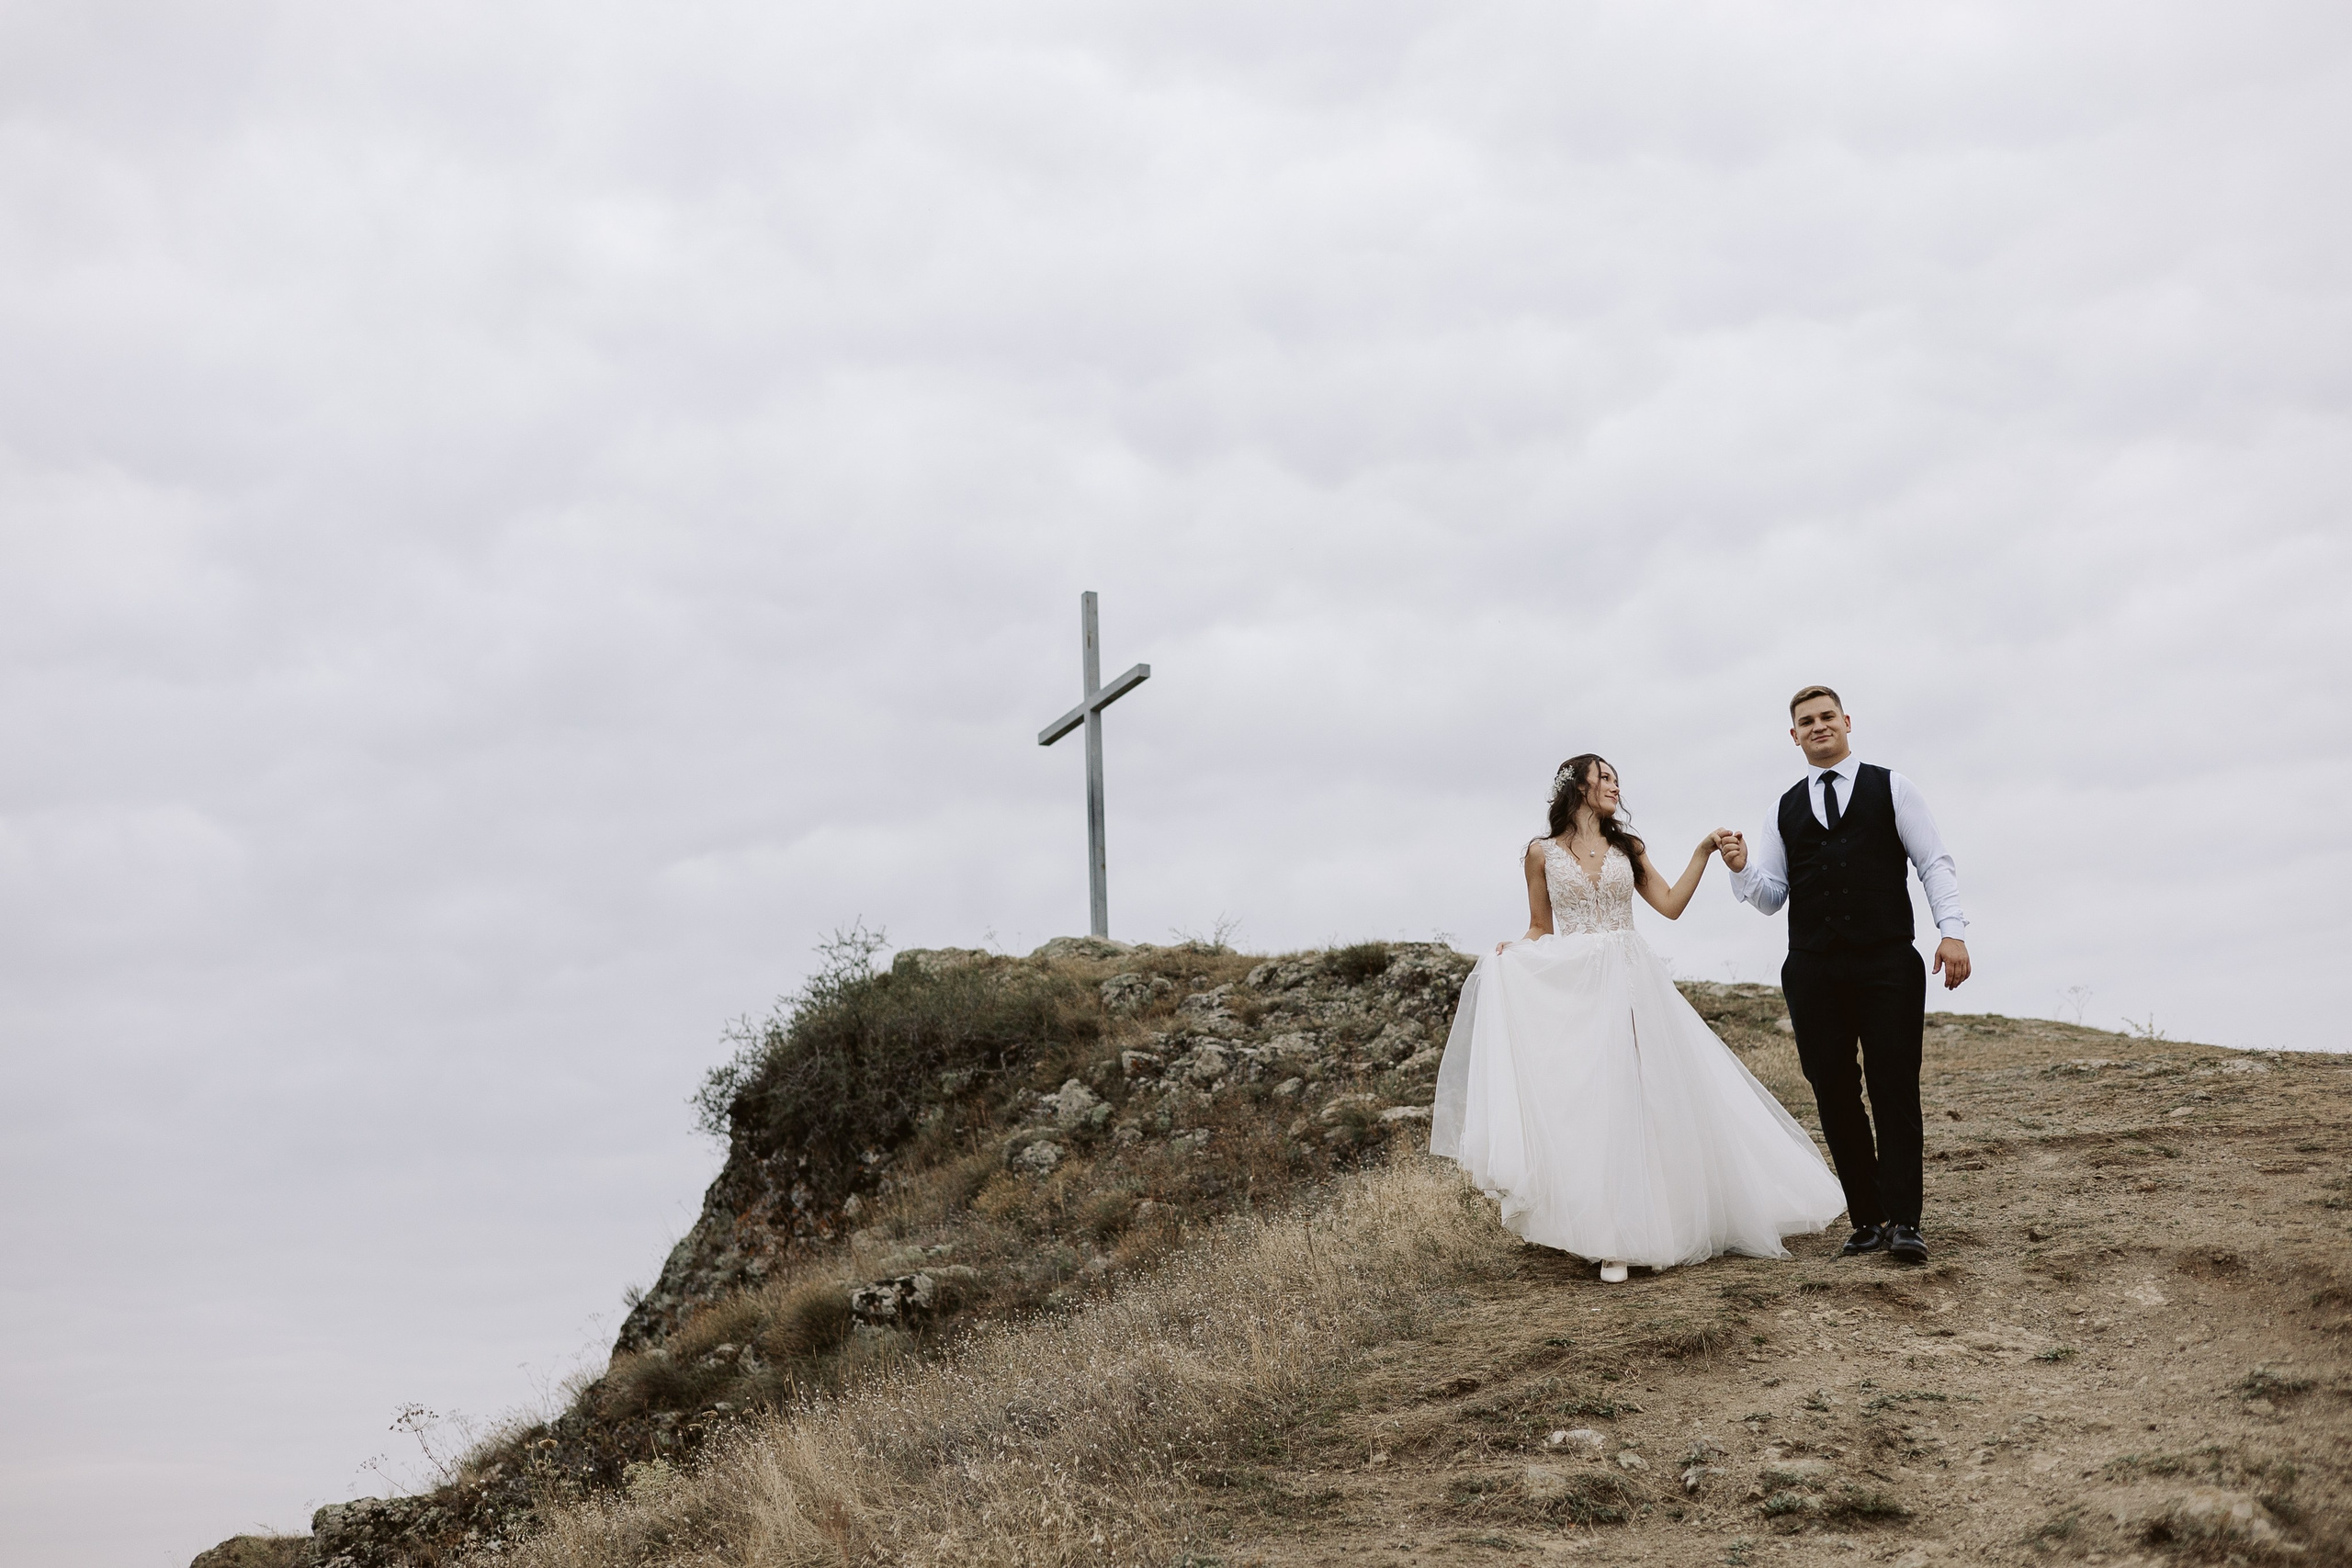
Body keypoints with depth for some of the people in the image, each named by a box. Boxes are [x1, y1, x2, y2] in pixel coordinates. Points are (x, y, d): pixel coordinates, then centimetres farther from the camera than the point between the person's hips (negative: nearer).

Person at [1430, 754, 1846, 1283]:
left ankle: (1650, 1224, 4)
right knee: (1588, 1099, -8)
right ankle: (1612, 1241, -7)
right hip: (1571, 988, -2)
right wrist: (1508, 957, -8)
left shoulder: (1626, 849, 14)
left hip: (1630, 982, 2)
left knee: (1642, 1095, -3)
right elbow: (1540, 929, 10)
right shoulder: (1543, 852, 7)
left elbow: (1671, 904, 9)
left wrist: (1703, 851, 4)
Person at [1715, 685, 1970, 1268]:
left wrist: (1953, 931, -10)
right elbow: (1770, 896, 15)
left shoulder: (1890, 787, 9)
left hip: (1887, 962, -3)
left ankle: (1904, 1221, -7)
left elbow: (1934, 863, 4)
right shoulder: (1785, 809, 17)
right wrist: (1742, 868, -6)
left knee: (1895, 1090, -7)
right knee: (1833, 1093, 2)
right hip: (1813, 972, 3)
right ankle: (1867, 1219, 9)